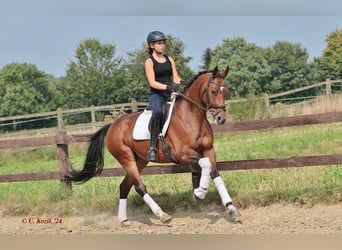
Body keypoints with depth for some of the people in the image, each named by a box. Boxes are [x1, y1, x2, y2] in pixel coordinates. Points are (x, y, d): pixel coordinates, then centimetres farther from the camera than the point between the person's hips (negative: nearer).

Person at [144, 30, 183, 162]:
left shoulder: (170, 60, 17)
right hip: (156, 95, -6)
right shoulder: (149, 62, 1)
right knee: (158, 112, -37)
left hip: (171, 94, 6)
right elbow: (152, 82, -10)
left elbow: (175, 78, 11)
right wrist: (168, 87, -25)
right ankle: (152, 147, -36)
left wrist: (180, 82, -13)